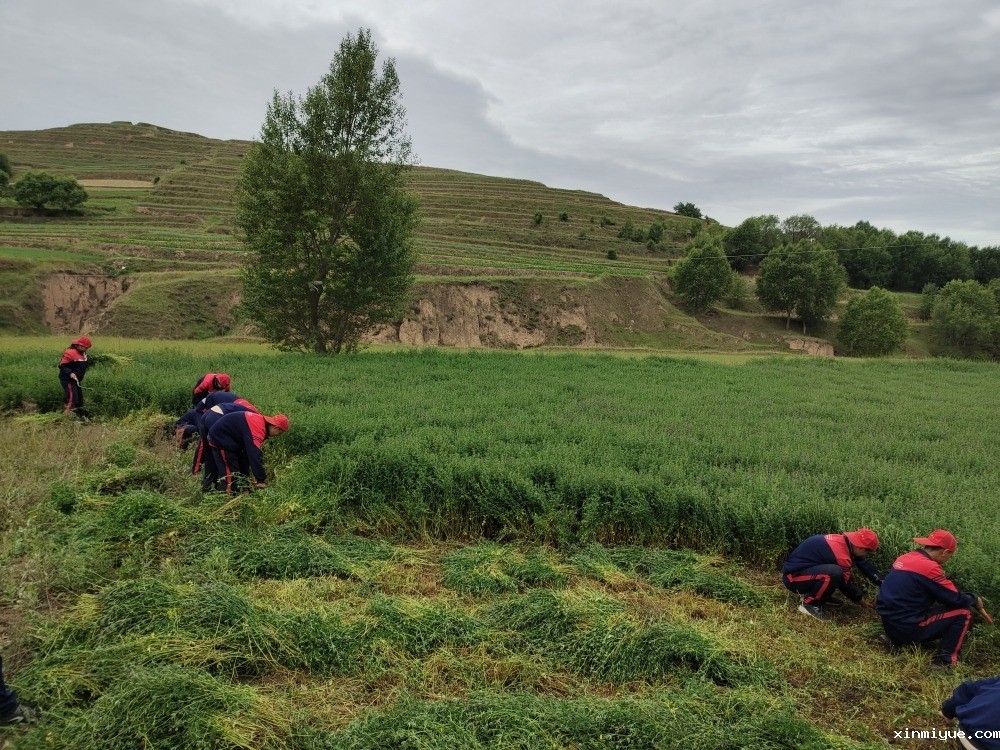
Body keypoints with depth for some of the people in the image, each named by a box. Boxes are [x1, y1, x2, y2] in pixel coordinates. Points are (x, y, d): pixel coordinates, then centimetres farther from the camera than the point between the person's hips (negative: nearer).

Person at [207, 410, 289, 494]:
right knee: (230, 471, -9)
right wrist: (261, 480, -26)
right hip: (220, 438, -10)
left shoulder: (260, 422, 0)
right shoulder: (257, 428, -30)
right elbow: (255, 455, -33)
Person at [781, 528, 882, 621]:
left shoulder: (843, 540, 1)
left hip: (805, 569, 10)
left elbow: (864, 564, 12)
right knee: (835, 573, -31)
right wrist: (861, 600, 4)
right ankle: (809, 603, -11)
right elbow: (845, 584, -12)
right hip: (793, 577, -10)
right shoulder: (841, 553, -25)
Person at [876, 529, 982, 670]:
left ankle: (895, 640, 17)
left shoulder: (905, 558, 9)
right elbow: (956, 599, -10)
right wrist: (974, 599, 11)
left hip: (889, 623, 8)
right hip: (907, 627, -8)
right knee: (964, 612, 4)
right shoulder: (929, 567, -17)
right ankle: (944, 661, 3)